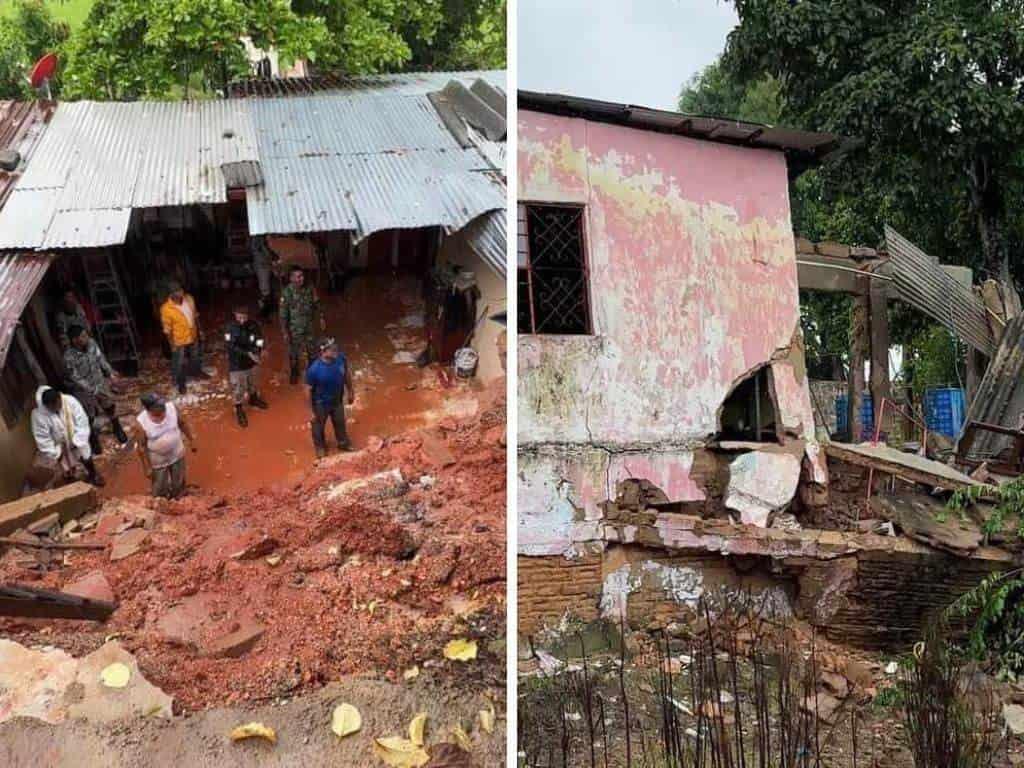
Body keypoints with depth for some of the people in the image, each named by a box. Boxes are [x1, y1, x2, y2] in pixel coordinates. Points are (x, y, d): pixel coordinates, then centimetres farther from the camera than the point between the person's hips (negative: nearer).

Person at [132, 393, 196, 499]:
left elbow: (182, 423, -3)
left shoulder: (172, 407, -23)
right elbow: (141, 447, -19)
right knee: (160, 491, 19)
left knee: (179, 485, 25)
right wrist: (147, 467, -12)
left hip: (177, 455, 3)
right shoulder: (141, 423, -31)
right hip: (157, 462, -3)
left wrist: (191, 440, 6)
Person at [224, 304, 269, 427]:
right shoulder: (231, 328, -22)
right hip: (237, 365, -4)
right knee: (238, 388, 6)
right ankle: (239, 410, 27)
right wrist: (248, 353, -33)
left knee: (253, 383, 27)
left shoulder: (253, 325, -14)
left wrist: (255, 354, -32)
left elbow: (259, 342, -11)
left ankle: (254, 399, 54)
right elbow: (230, 347, -27)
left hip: (252, 362, 4)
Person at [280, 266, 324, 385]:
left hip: (309, 326, 4)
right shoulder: (287, 292, -24)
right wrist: (285, 332, -17)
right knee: (294, 352, 15)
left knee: (313, 350, 18)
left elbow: (316, 304, 6)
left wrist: (321, 318, 11)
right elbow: (283, 313, -18)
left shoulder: (309, 289, -11)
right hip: (294, 328, -4)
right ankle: (294, 373, 38)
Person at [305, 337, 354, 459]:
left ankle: (343, 443, 56)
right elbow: (308, 390, -22)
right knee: (319, 426, 24)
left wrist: (350, 391, 9)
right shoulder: (314, 369, -36)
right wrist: (311, 411, -14)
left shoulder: (340, 358, -24)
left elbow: (347, 373, -2)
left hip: (337, 400, 4)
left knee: (340, 423, 28)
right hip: (321, 403, -4)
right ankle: (320, 446, 53)